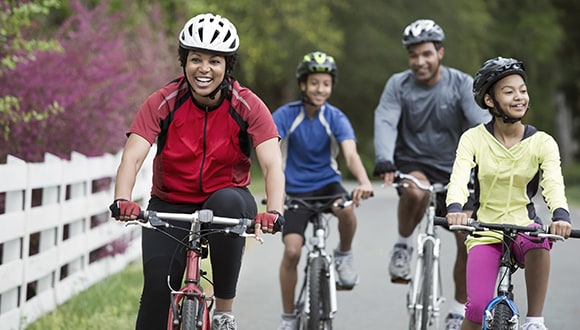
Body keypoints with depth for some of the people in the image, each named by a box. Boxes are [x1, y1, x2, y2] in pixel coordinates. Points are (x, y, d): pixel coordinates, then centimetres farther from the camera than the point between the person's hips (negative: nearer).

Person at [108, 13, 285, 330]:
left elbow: (272, 164, -22)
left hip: (226, 200, 0)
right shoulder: (162, 103, -12)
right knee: (158, 286, -19)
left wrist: (273, 211, -42)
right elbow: (132, 157, -22)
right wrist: (122, 201, -42)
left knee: (228, 203, -35)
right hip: (169, 207, 0)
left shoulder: (248, 106, -12)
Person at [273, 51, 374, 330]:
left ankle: (344, 256, -1)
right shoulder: (285, 115, -11)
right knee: (292, 250, -15)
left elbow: (351, 153, -24)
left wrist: (364, 181, -45)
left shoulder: (336, 118, -9)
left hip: (327, 183, 1)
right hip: (296, 189, 0)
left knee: (347, 210, -33)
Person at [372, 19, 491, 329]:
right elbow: (385, 123, -20)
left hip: (453, 170, 1)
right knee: (416, 190, -38)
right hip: (412, 165, -1)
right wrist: (384, 161, -39)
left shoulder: (462, 84, -7)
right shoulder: (398, 85, -6)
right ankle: (403, 245, -10)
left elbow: (482, 123, -20)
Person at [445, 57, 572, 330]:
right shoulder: (474, 139, -4)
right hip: (485, 233, 0)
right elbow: (459, 177, -20)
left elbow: (554, 183, -20)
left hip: (524, 227, 0)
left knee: (538, 243, -37)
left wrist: (561, 215, -42)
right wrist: (454, 209, -43)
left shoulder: (542, 143, -4)